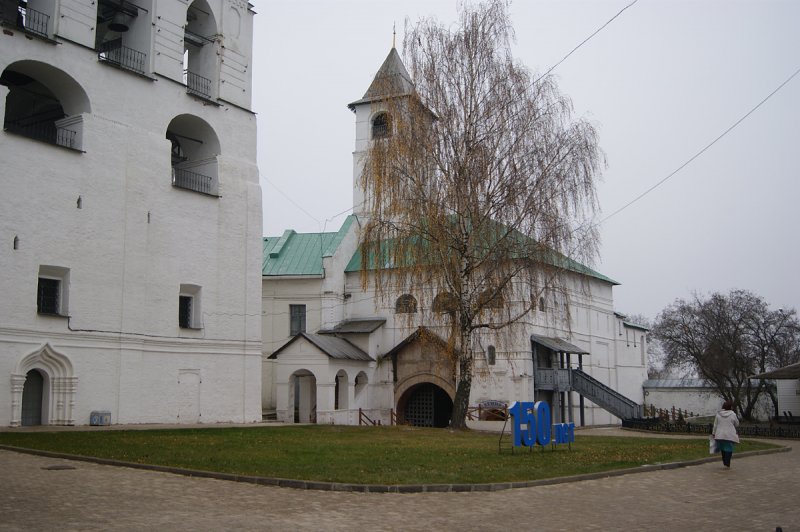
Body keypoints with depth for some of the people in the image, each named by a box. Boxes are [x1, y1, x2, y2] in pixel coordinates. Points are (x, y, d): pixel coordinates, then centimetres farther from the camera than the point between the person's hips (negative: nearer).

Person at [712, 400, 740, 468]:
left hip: (720, 435, 3)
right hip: (730, 435, -3)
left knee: (723, 449, 16)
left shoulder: (718, 414, 1)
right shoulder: (733, 414, -7)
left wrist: (713, 433, 11)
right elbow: (737, 424, 4)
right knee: (729, 449, 3)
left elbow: (715, 425, 4)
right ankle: (727, 463, -1)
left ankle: (724, 462, 22)